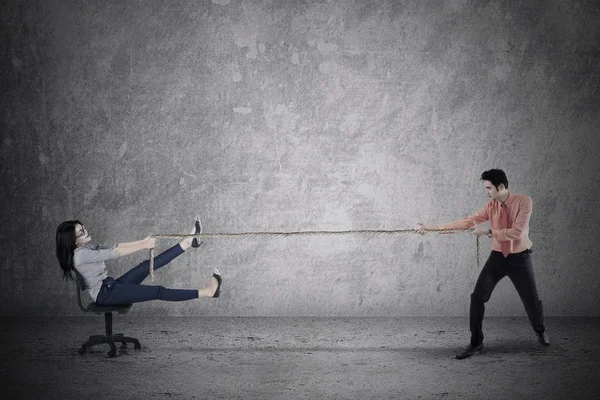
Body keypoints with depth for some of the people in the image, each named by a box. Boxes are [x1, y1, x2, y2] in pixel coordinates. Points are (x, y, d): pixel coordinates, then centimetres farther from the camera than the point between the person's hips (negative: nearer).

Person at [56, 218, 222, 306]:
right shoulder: (80, 254, -19)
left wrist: (143, 241, 2)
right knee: (158, 291, -13)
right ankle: (205, 292, -15)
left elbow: (114, 246, 10)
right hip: (105, 294, -9)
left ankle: (188, 241, 1)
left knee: (148, 265, -2)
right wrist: (143, 246, -21)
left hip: (110, 286, 9)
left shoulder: (88, 247, 11)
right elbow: (113, 253, -23)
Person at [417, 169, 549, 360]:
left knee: (531, 299, 6)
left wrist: (488, 232, -22)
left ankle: (540, 331, 39)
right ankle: (476, 343, 4)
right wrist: (434, 227, -7)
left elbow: (517, 232, -25)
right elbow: (467, 222, -4)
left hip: (519, 258, -3)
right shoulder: (491, 206, -3)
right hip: (497, 256, 4)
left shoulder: (524, 201, -17)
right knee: (477, 297, -6)